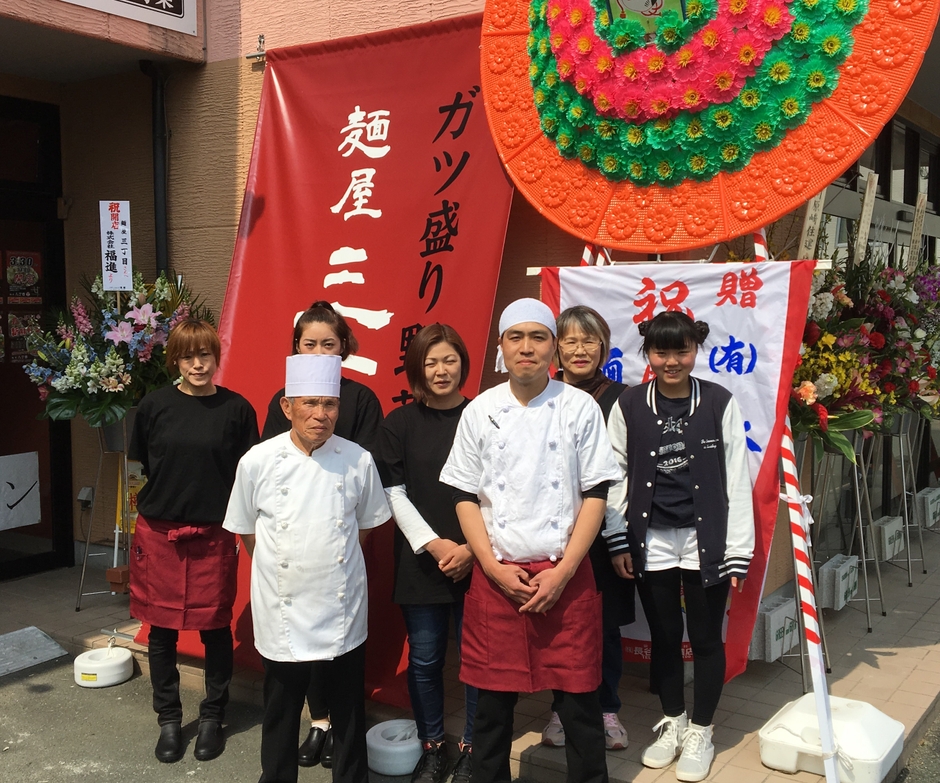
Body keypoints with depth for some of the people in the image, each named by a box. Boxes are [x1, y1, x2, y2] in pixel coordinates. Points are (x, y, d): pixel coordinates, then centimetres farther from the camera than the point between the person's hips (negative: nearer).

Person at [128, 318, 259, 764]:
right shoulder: (154, 406, 0)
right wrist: (167, 496, 5)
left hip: (213, 535, -1)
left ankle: (212, 717, 28)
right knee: (161, 629, 9)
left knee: (215, 627, 9)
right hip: (159, 532, 1)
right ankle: (168, 720, 27)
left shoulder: (236, 409, -3)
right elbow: (140, 468, 10)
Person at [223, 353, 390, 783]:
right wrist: (282, 571, 7)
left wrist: (334, 564, 8)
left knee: (348, 711, 14)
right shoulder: (258, 462, -8)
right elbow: (247, 531, 5)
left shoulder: (358, 460, -7)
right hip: (282, 612, 0)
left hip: (342, 610, 1)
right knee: (281, 709, 15)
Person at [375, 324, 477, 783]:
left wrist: (472, 548, -9)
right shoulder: (399, 424, 5)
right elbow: (394, 492, 1)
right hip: (419, 562, 1)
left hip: (474, 562, -1)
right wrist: (433, 544, -9)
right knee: (425, 659, 8)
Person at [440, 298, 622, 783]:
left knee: (579, 700, 6)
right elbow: (465, 496, 4)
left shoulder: (580, 408, -2)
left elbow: (595, 495, -2)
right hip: (496, 577, 1)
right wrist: (494, 568, -6)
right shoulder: (480, 412, 3)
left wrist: (563, 571, -10)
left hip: (566, 577, -1)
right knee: (492, 702, 11)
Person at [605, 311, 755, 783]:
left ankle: (700, 731, 28)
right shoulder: (629, 406, -2)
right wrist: (617, 542, -3)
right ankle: (672, 723, 34)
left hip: (706, 541, -1)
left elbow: (736, 480, -4)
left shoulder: (719, 403, -5)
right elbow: (614, 475, 2)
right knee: (664, 637, 14)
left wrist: (738, 550, -6)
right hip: (651, 541, 1)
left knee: (705, 638, 9)